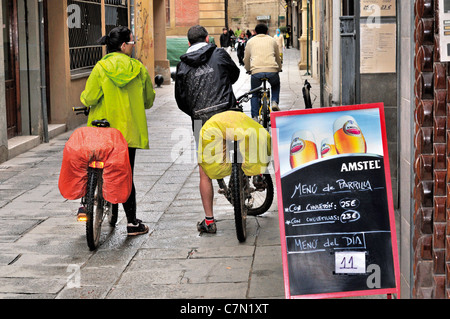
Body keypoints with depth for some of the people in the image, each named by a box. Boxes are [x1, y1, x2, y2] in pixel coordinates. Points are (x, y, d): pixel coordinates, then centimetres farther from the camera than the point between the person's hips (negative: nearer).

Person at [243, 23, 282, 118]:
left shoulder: (251, 41, 20)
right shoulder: (272, 40, 22)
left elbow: (246, 59, 24)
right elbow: (278, 58, 32)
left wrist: (248, 70, 42)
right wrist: (279, 69, 49)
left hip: (256, 71, -1)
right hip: (272, 70, 1)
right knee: (276, 85, 33)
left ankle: (255, 116, 10)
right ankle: (275, 102, 10)